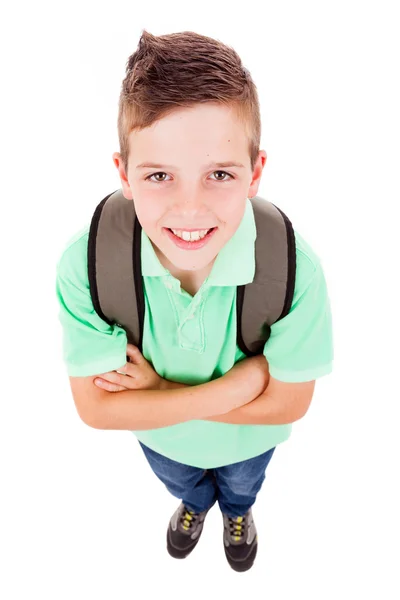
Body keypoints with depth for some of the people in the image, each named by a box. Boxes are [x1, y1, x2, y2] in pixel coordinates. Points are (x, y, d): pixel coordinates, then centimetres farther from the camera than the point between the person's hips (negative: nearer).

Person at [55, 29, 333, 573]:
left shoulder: (296, 270, -39)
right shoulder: (84, 264, -37)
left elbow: (287, 403, -26)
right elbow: (96, 407, -29)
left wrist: (158, 388, -30)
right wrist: (234, 386, -37)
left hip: (248, 440, 0)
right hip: (160, 441, 1)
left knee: (241, 485, 36)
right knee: (182, 483, 37)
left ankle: (237, 513, 76)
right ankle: (196, 504, 77)